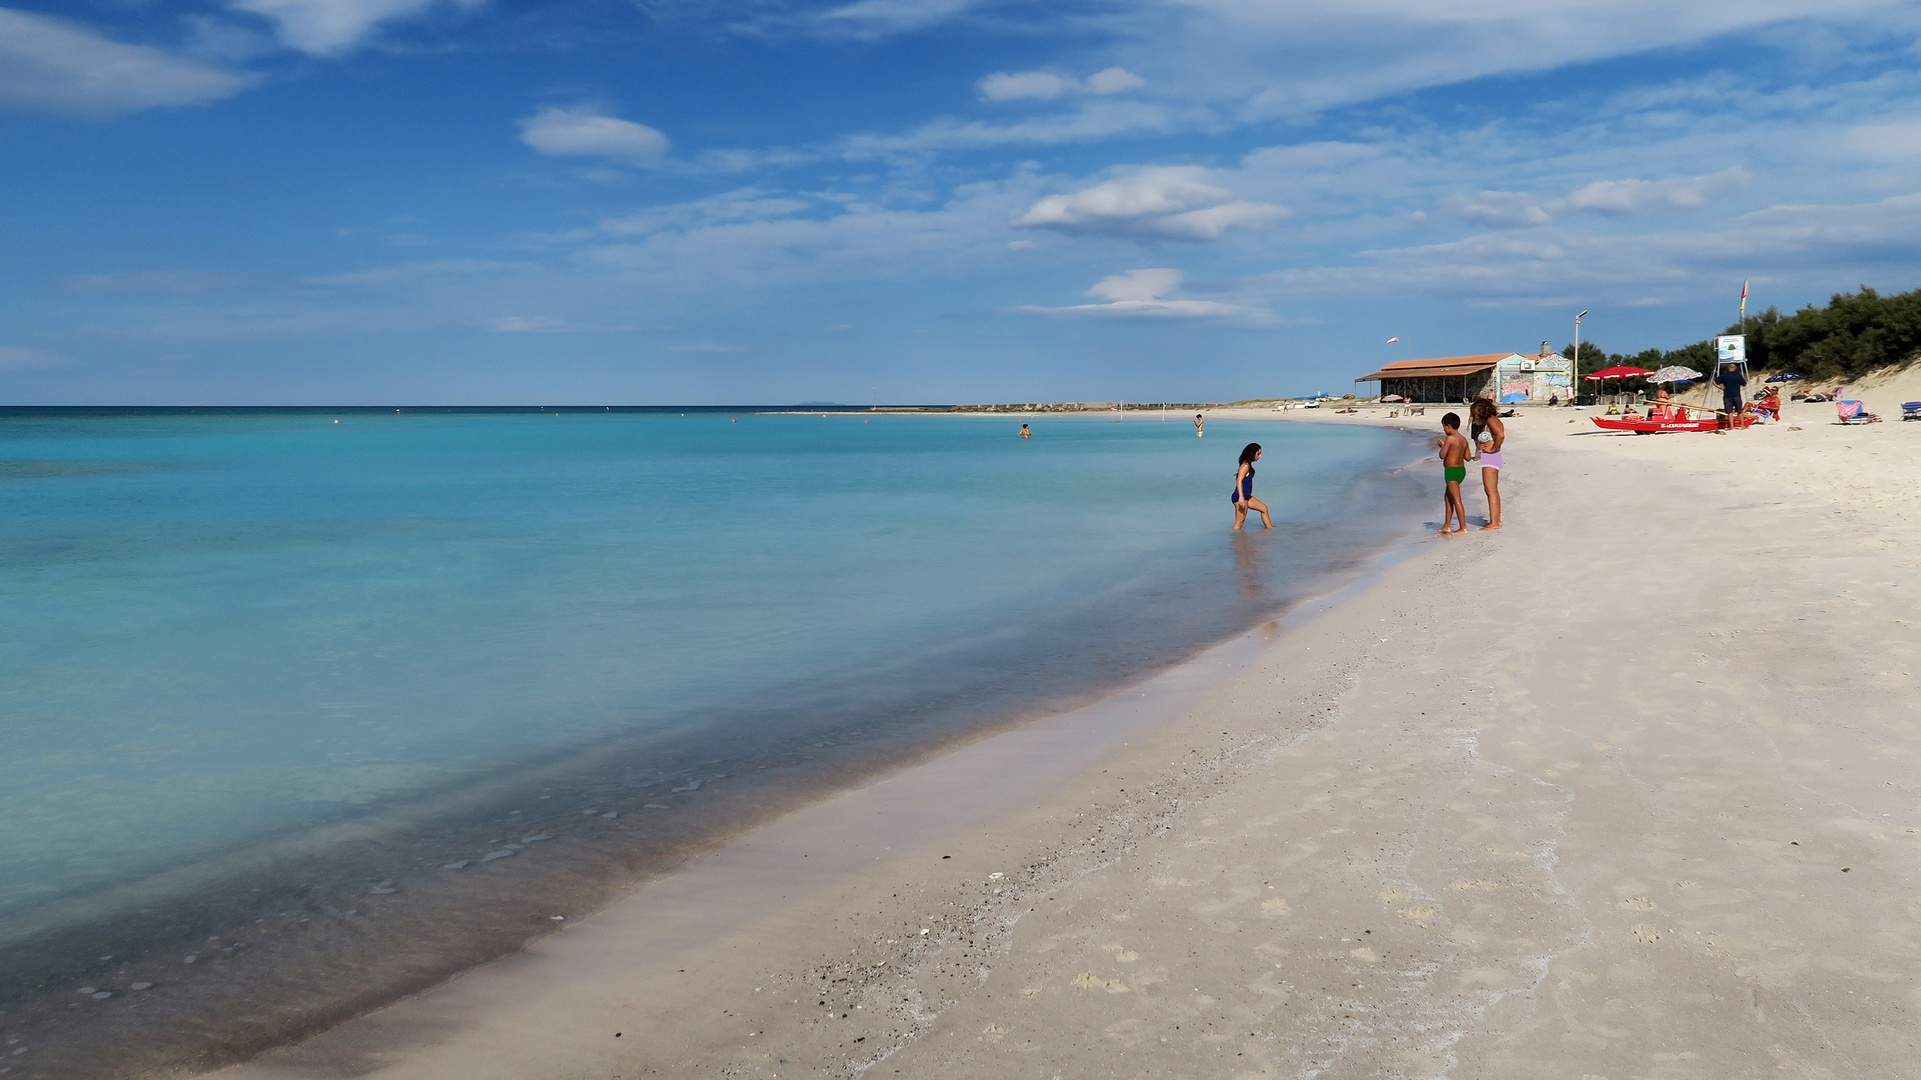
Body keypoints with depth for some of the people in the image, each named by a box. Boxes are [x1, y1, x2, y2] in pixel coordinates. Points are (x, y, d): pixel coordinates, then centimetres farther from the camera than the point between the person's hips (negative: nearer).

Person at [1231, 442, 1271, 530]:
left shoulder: (1248, 465, 14)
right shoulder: (1245, 465, -15)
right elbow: (1239, 481, -24)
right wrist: (1241, 497, -32)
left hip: (1246, 496, 11)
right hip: (1240, 497, -11)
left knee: (1264, 508, 19)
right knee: (1240, 522, -9)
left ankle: (1270, 529, 28)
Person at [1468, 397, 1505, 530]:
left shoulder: (1490, 420, -16)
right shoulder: (1493, 420, 16)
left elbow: (1500, 435, -32)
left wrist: (1492, 448, -19)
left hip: (1490, 457, -11)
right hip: (1490, 458, 11)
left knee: (1491, 491, -9)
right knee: (1493, 491, 15)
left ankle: (1494, 522, -8)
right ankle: (1497, 520, 20)